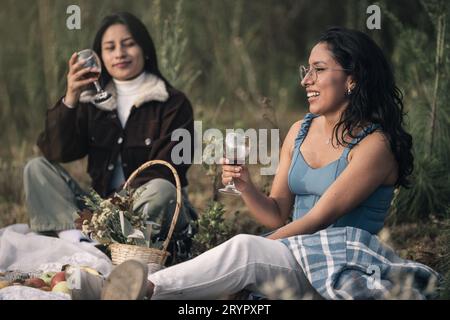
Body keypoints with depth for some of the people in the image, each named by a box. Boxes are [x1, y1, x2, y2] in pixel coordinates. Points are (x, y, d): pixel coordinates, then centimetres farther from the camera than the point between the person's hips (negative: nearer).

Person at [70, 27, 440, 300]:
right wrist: (246, 185, -6)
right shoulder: (300, 131, 15)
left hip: (343, 268, -6)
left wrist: (262, 248, -11)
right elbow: (278, 215, 14)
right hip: (295, 255, 6)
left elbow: (320, 217, -12)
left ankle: (146, 288, -48)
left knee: (245, 250, -33)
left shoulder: (375, 144, -8)